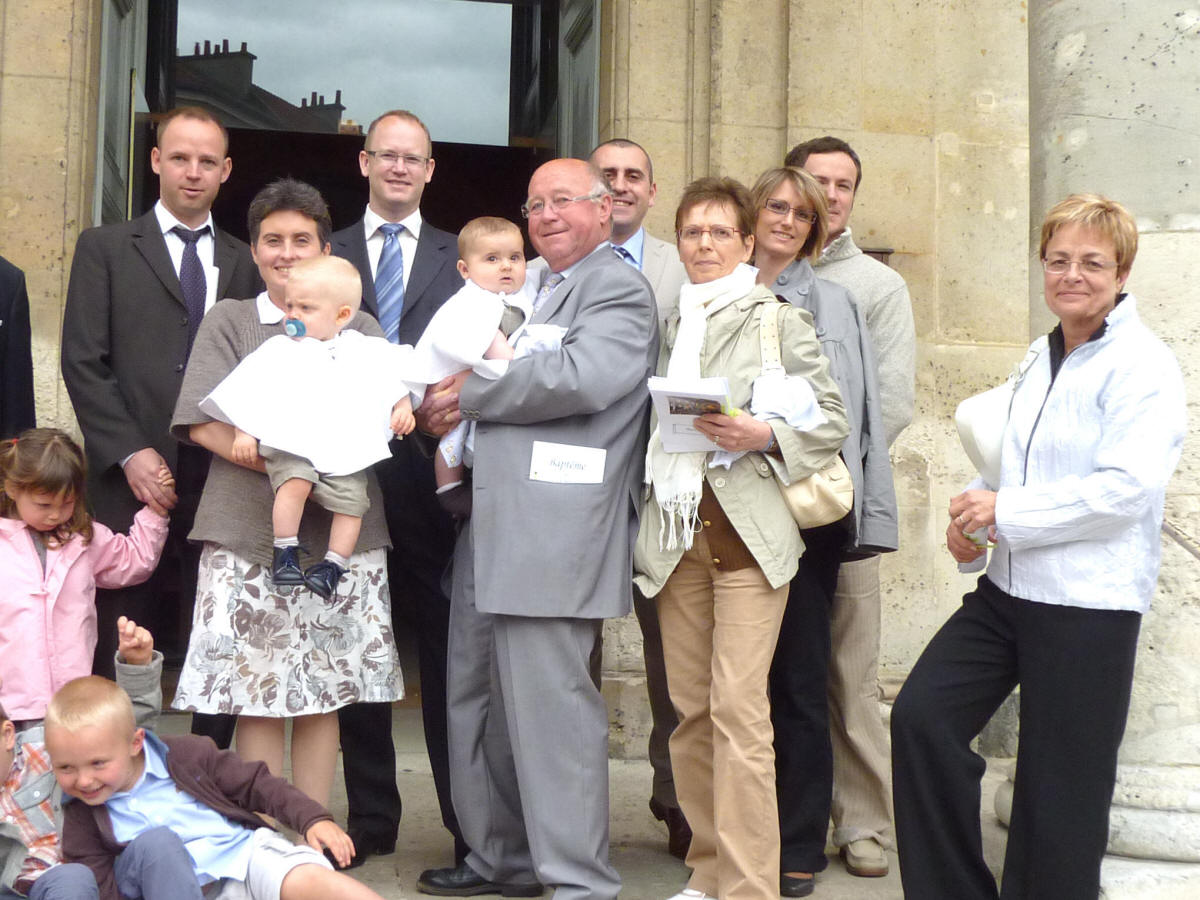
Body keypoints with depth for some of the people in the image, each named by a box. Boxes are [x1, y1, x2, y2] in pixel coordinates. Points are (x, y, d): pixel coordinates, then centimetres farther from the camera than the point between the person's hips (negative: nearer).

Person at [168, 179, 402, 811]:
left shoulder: (359, 328, 17)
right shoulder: (229, 322, 10)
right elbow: (203, 423, -1)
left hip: (340, 537, 2)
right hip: (248, 534, -2)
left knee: (322, 698, 4)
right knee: (256, 698, -3)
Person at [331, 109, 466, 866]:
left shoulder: (460, 259, 10)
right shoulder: (325, 255, 12)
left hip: (430, 469, -1)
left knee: (446, 647, 0)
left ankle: (469, 820, 8)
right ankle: (371, 817, 19)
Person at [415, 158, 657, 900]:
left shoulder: (618, 288, -4)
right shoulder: (536, 292, 23)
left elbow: (584, 376, -20)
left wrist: (469, 394, -11)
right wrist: (454, 407, 0)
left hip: (553, 538, -10)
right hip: (492, 532, 10)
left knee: (550, 709, -8)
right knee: (480, 700, 16)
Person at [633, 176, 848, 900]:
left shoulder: (779, 319, 4)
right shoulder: (666, 323, 17)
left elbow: (834, 419, 2)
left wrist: (765, 435, -14)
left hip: (748, 530, -5)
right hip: (677, 531, 5)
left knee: (739, 710, -12)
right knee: (691, 709, 6)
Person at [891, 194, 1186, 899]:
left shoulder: (1143, 365, -10)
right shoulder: (1040, 360, 15)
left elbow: (1127, 488, -21)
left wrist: (1007, 513, -18)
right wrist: (973, 514, 4)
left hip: (1090, 602, -7)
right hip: (1009, 587, 7)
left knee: (1060, 785, 3)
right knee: (922, 716, -4)